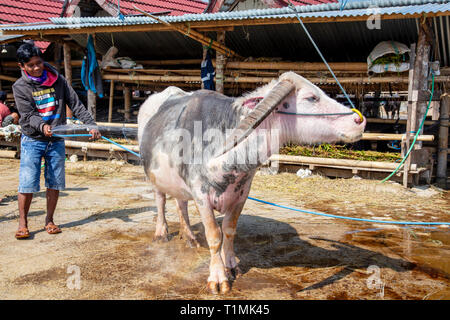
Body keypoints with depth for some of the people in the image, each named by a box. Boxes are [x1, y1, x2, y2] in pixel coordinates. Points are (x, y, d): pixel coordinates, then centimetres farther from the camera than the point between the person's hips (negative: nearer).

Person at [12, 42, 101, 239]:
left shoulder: (58, 80, 2)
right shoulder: (20, 86, -3)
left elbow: (76, 105, 1)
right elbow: (27, 115, -11)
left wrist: (91, 125, -9)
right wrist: (41, 125, -32)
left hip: (56, 141, 2)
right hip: (32, 141, -2)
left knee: (55, 183, 6)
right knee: (27, 184, -5)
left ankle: (49, 221, 20)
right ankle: (22, 223, 10)